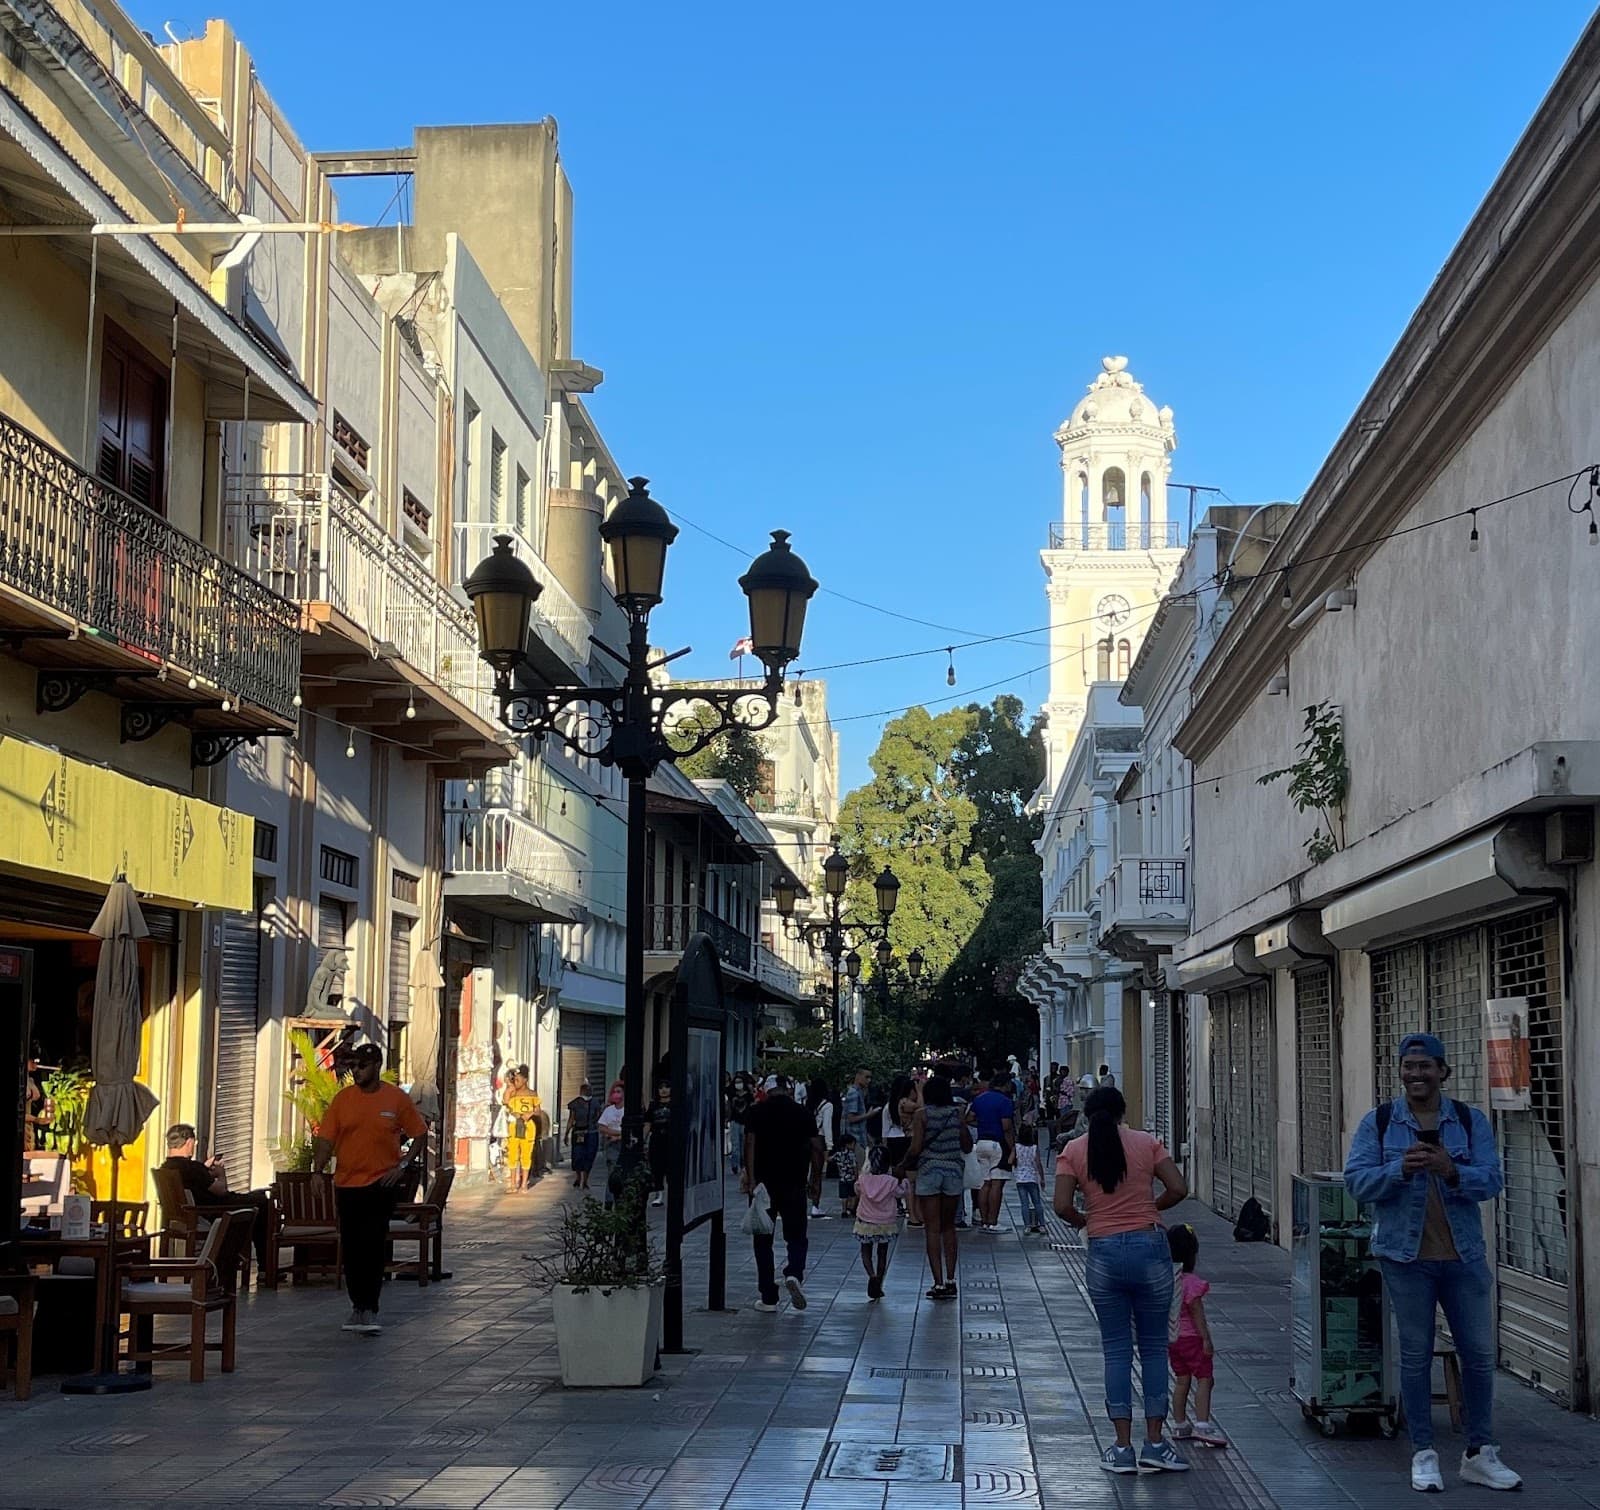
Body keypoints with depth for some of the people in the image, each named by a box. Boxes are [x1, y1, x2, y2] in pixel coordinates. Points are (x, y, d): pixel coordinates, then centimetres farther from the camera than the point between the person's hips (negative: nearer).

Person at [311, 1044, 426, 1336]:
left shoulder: (396, 1099, -2)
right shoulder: (343, 1098, 3)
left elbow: (420, 1134, 6)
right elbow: (326, 1138, 1)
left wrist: (403, 1164, -5)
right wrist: (318, 1170, -12)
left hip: (380, 1183, -3)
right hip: (347, 1183, 3)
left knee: (373, 1247, -9)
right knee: (351, 1249, 8)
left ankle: (369, 1309, -6)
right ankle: (358, 1306, 21)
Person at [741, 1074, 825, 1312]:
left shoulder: (757, 1112, 1)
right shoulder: (803, 1113, 5)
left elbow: (750, 1144, -11)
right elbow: (817, 1148, 3)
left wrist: (750, 1177, -15)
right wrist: (816, 1180, 12)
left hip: (765, 1182, 0)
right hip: (795, 1184, 1)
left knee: (763, 1240, 8)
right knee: (796, 1236, 10)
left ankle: (769, 1298, 8)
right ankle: (794, 1273, -20)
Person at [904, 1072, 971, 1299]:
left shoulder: (922, 1114, -5)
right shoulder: (958, 1113, 3)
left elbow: (916, 1148, -11)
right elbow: (967, 1147, 7)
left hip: (928, 1171, -3)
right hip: (954, 1170, 3)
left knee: (932, 1229, 1)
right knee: (948, 1227, 16)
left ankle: (938, 1283, -3)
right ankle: (950, 1280, 12)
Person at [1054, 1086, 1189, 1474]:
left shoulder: (1074, 1151, 0)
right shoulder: (1147, 1143, 1)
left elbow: (1062, 1205, -8)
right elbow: (1178, 1189, -5)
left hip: (1104, 1253, 0)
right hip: (1149, 1246, 0)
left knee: (1116, 1350, 8)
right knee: (1154, 1347, 8)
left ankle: (1123, 1447, 7)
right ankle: (1155, 1444, 7)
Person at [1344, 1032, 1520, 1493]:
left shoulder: (1470, 1121, 1)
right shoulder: (1378, 1122, -1)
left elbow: (1492, 1180, -7)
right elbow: (1356, 1181, -7)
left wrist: (1451, 1171, -26)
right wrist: (1400, 1169, -24)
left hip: (1463, 1258, 2)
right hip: (1406, 1258, -2)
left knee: (1479, 1353, 7)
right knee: (1415, 1356, 6)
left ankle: (1479, 1454, 20)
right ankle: (1424, 1455, 16)